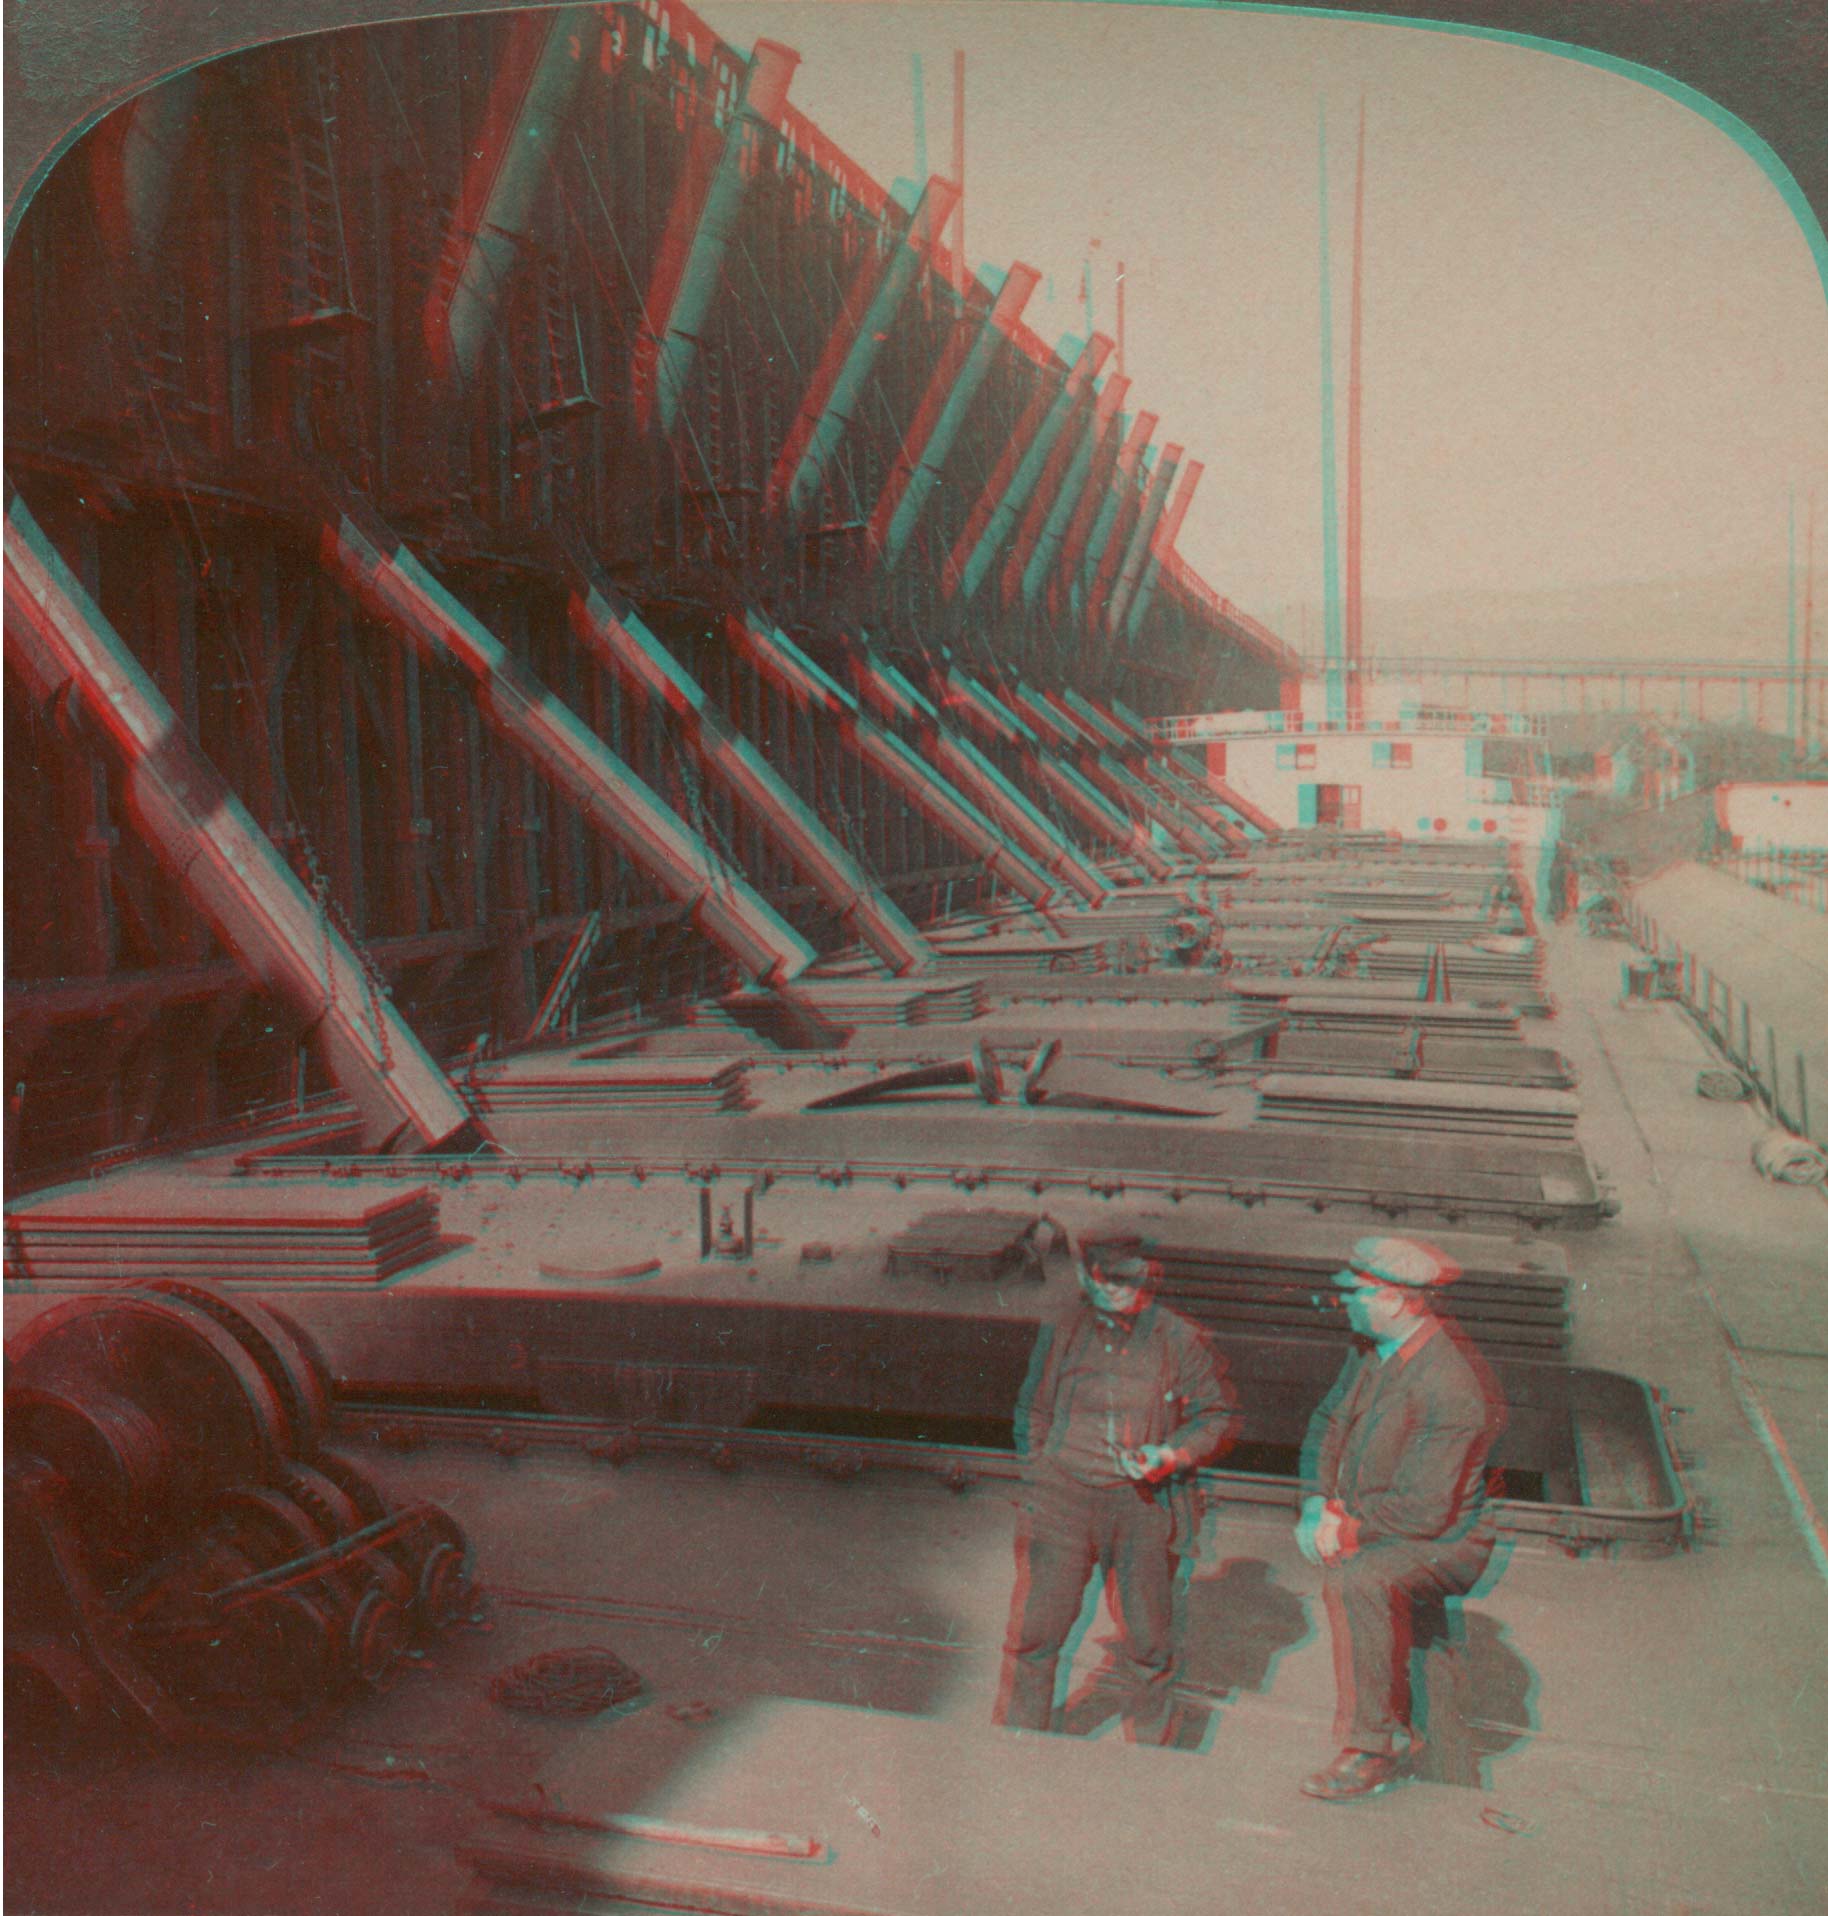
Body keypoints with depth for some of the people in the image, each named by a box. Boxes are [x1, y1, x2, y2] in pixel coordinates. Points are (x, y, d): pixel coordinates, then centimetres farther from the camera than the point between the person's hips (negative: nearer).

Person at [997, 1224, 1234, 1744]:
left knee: (1148, 1640, 10)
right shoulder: (1064, 1327, 1)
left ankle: (1149, 1749, 32)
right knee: (1034, 1631, 2)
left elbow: (1215, 1415, 7)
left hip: (1144, 1506, 0)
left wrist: (1171, 1454, -10)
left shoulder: (1179, 1339, -2)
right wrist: (1036, 1480, 8)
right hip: (1064, 1501, 1)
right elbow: (1035, 1410, 13)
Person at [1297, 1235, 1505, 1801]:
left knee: (1358, 1579, -32)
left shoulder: (1449, 1389, -24)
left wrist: (1349, 1529, -17)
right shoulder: (1372, 1350, 2)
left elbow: (1426, 1510, -24)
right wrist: (1321, 1499, 2)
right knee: (1314, 1536, -13)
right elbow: (1330, 1421, 16)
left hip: (1442, 1542, -10)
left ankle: (1370, 1751, -19)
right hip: (1368, 1521, 10)